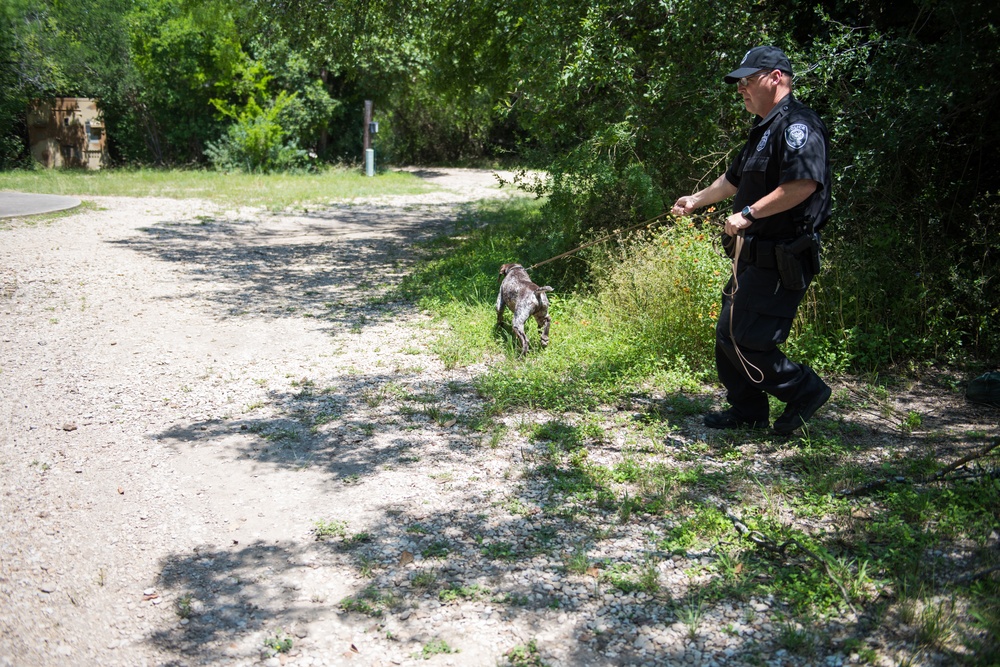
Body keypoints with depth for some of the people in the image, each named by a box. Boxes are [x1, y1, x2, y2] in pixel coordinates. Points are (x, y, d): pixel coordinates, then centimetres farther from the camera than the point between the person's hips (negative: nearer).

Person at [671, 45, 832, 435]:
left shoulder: (797, 124, -15)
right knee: (728, 333, 13)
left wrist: (749, 214, -26)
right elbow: (735, 179, 34)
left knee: (742, 338, -11)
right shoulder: (765, 129, 20)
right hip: (754, 255, 11)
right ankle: (746, 410, 25)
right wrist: (697, 200, 40)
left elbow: (804, 183, -29)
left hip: (780, 260, -11)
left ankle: (804, 391, 7)